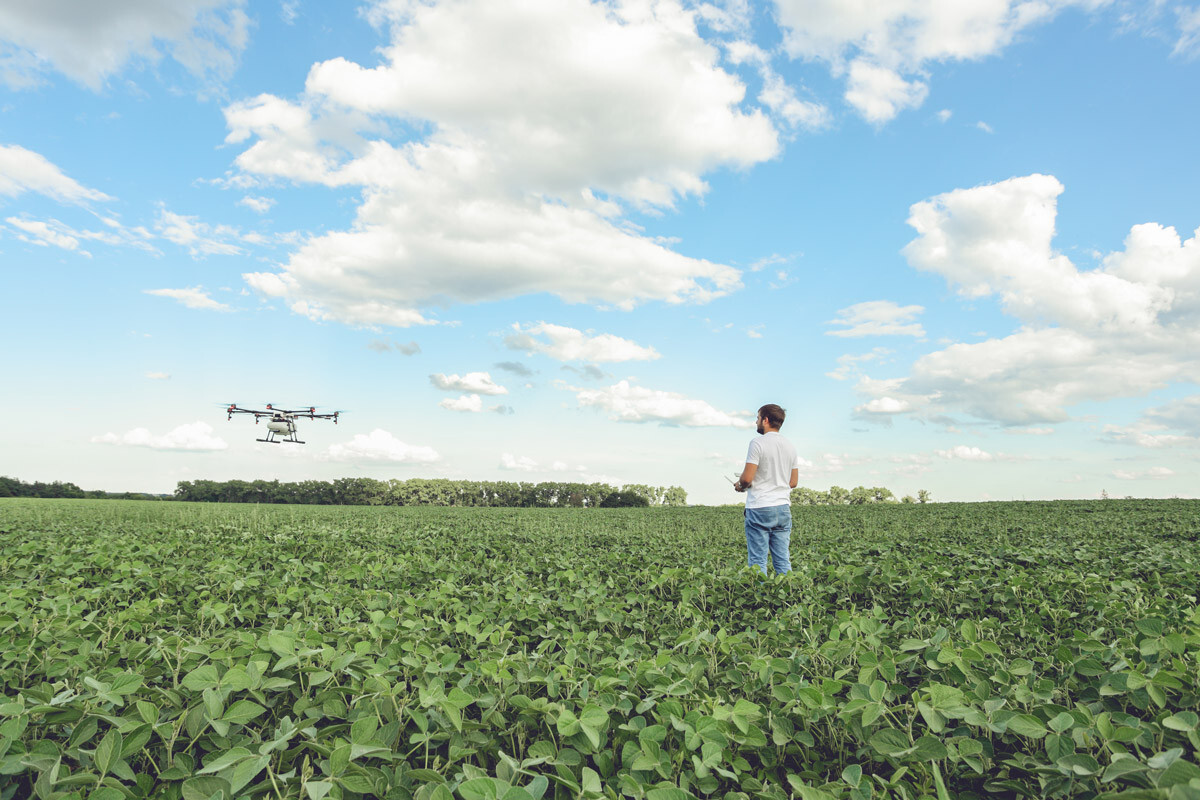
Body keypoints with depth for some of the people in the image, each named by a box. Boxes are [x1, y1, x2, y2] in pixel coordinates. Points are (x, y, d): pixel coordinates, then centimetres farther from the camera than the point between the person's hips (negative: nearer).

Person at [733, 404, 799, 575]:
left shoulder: (758, 443, -10)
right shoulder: (790, 446, 11)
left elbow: (747, 478, -15)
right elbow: (794, 482, 15)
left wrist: (740, 485, 5)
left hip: (759, 509, -6)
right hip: (783, 509, 7)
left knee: (757, 561, -2)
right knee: (783, 561, 9)